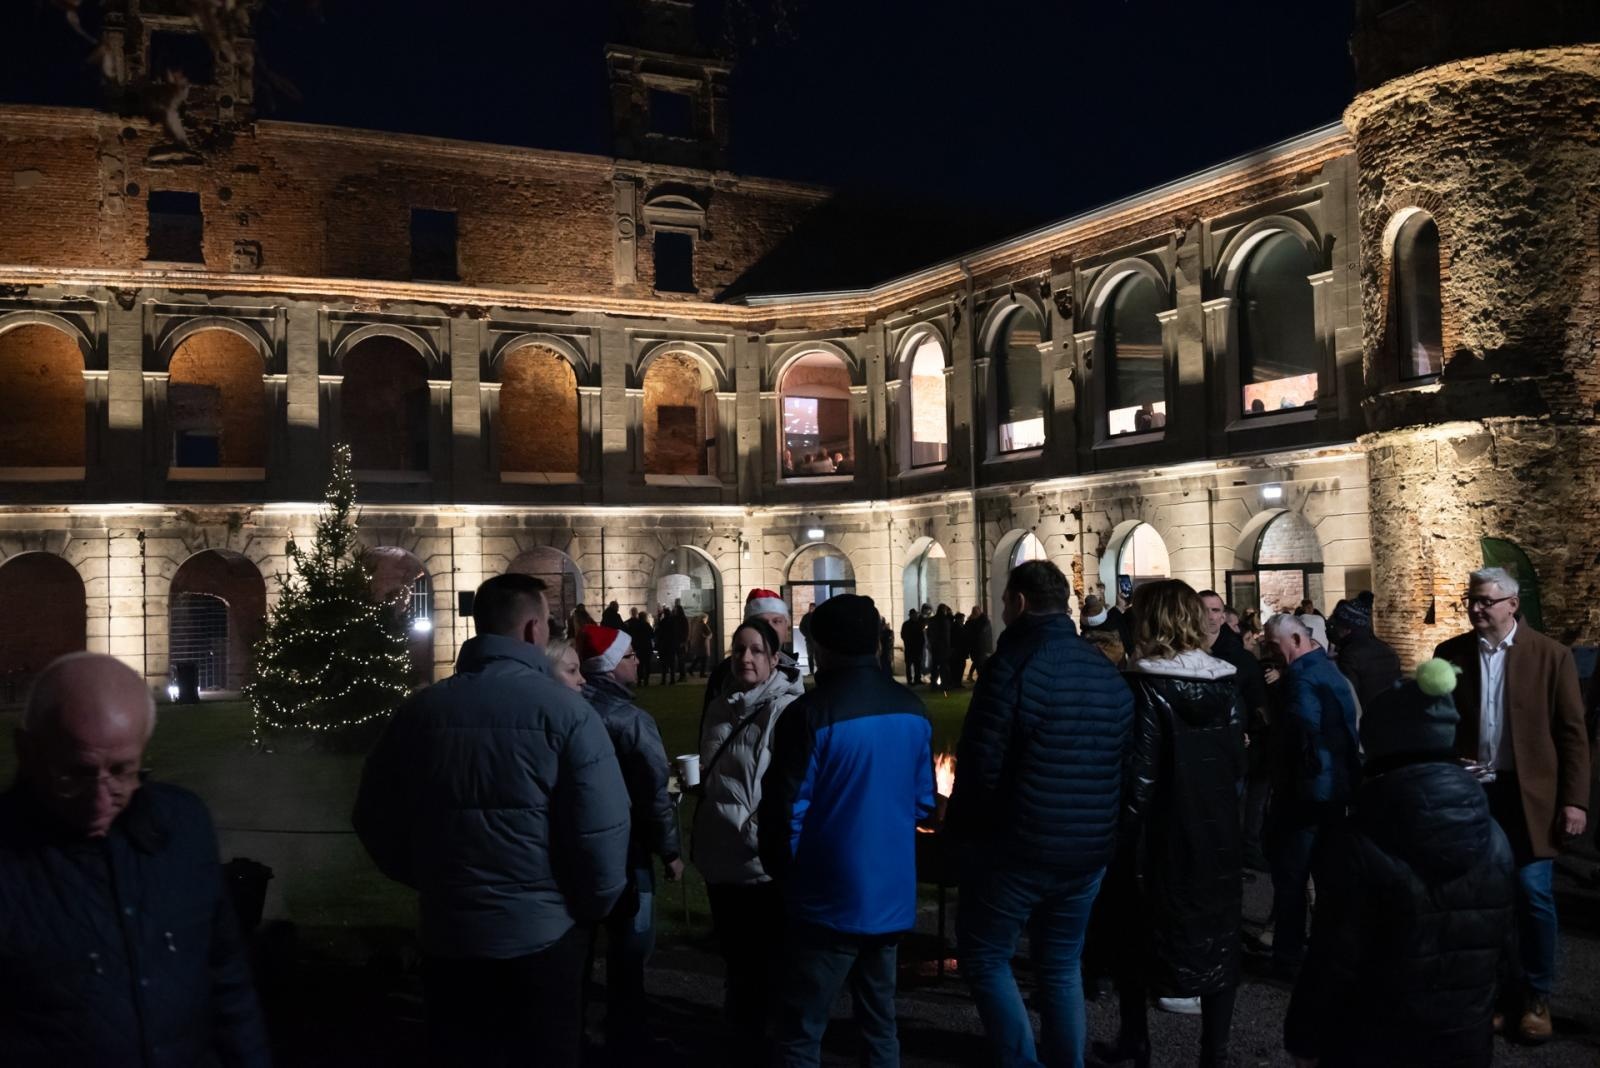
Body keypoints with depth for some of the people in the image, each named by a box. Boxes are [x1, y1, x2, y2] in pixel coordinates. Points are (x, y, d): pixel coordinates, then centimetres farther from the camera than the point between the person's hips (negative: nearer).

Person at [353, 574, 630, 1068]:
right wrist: (595, 906, 0)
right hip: (545, 933, -3)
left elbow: (374, 817, 7)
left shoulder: (419, 710, 0)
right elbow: (601, 830, -18)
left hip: (447, 932, 4)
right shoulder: (564, 709, -14)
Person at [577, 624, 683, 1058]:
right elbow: (652, 792, -20)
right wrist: (669, 850, -8)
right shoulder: (629, 718, -20)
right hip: (623, 849, -7)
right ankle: (625, 1042, 16)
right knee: (628, 949, 8)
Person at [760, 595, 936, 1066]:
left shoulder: (811, 713, -17)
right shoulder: (912, 709, 2)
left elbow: (784, 809, -15)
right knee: (880, 1019, 18)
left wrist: (783, 869, 4)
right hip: (892, 892, 6)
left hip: (831, 896, -6)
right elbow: (923, 802, 10)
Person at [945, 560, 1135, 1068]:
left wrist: (961, 829, -2)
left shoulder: (1013, 663, -16)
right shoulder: (1108, 671, 5)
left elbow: (981, 761, -17)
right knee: (1062, 965, 18)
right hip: (1089, 847, 6)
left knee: (984, 957, 10)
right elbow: (1122, 763, 11)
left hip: (1016, 845, -6)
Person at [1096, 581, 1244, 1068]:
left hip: (1161, 834, -4)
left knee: (1138, 937, 15)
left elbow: (1139, 776, -18)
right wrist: (1223, 807, 15)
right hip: (1218, 831, 4)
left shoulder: (1146, 686, -17)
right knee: (1216, 939, 12)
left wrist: (1125, 833, -9)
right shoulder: (1227, 682, -1)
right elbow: (1238, 763, 4)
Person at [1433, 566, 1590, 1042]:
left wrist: (1574, 800, -7)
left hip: (1528, 793, -2)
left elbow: (1572, 732, -4)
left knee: (1533, 894, 0)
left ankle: (1536, 997, 18)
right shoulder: (1450, 654, 1)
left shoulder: (1551, 655, -5)